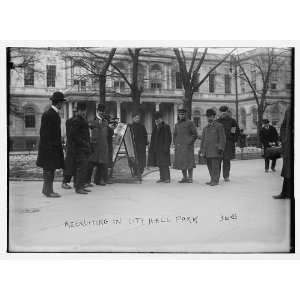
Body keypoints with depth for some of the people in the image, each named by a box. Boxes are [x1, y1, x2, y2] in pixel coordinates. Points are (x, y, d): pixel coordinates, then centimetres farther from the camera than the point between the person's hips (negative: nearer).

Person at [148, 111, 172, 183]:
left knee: (164, 163, -8)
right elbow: (153, 139, 19)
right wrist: (151, 148, 13)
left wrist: (166, 147, -18)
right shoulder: (155, 128, 16)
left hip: (163, 148, -7)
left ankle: (167, 178, -4)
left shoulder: (166, 127, -5)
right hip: (156, 149, 7)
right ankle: (162, 178, 13)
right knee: (160, 163, 8)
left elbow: (168, 138, -10)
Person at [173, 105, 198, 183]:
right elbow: (175, 135, 22)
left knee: (189, 162, -6)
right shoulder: (177, 124, 14)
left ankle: (190, 178, 2)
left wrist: (189, 143, -12)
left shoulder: (190, 123, -2)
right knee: (181, 162, 5)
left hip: (188, 147, -5)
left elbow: (195, 135, -4)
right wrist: (175, 143, 7)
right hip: (179, 147, 5)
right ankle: (184, 177, 14)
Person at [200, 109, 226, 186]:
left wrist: (221, 148, -14)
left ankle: (216, 180, -4)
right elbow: (203, 139, 21)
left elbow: (222, 138, -5)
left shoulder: (219, 126, 0)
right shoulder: (205, 128, 19)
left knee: (215, 165, -8)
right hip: (207, 150, 6)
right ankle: (212, 180, 14)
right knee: (209, 165, 7)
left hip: (215, 150, -6)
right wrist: (201, 149, 15)